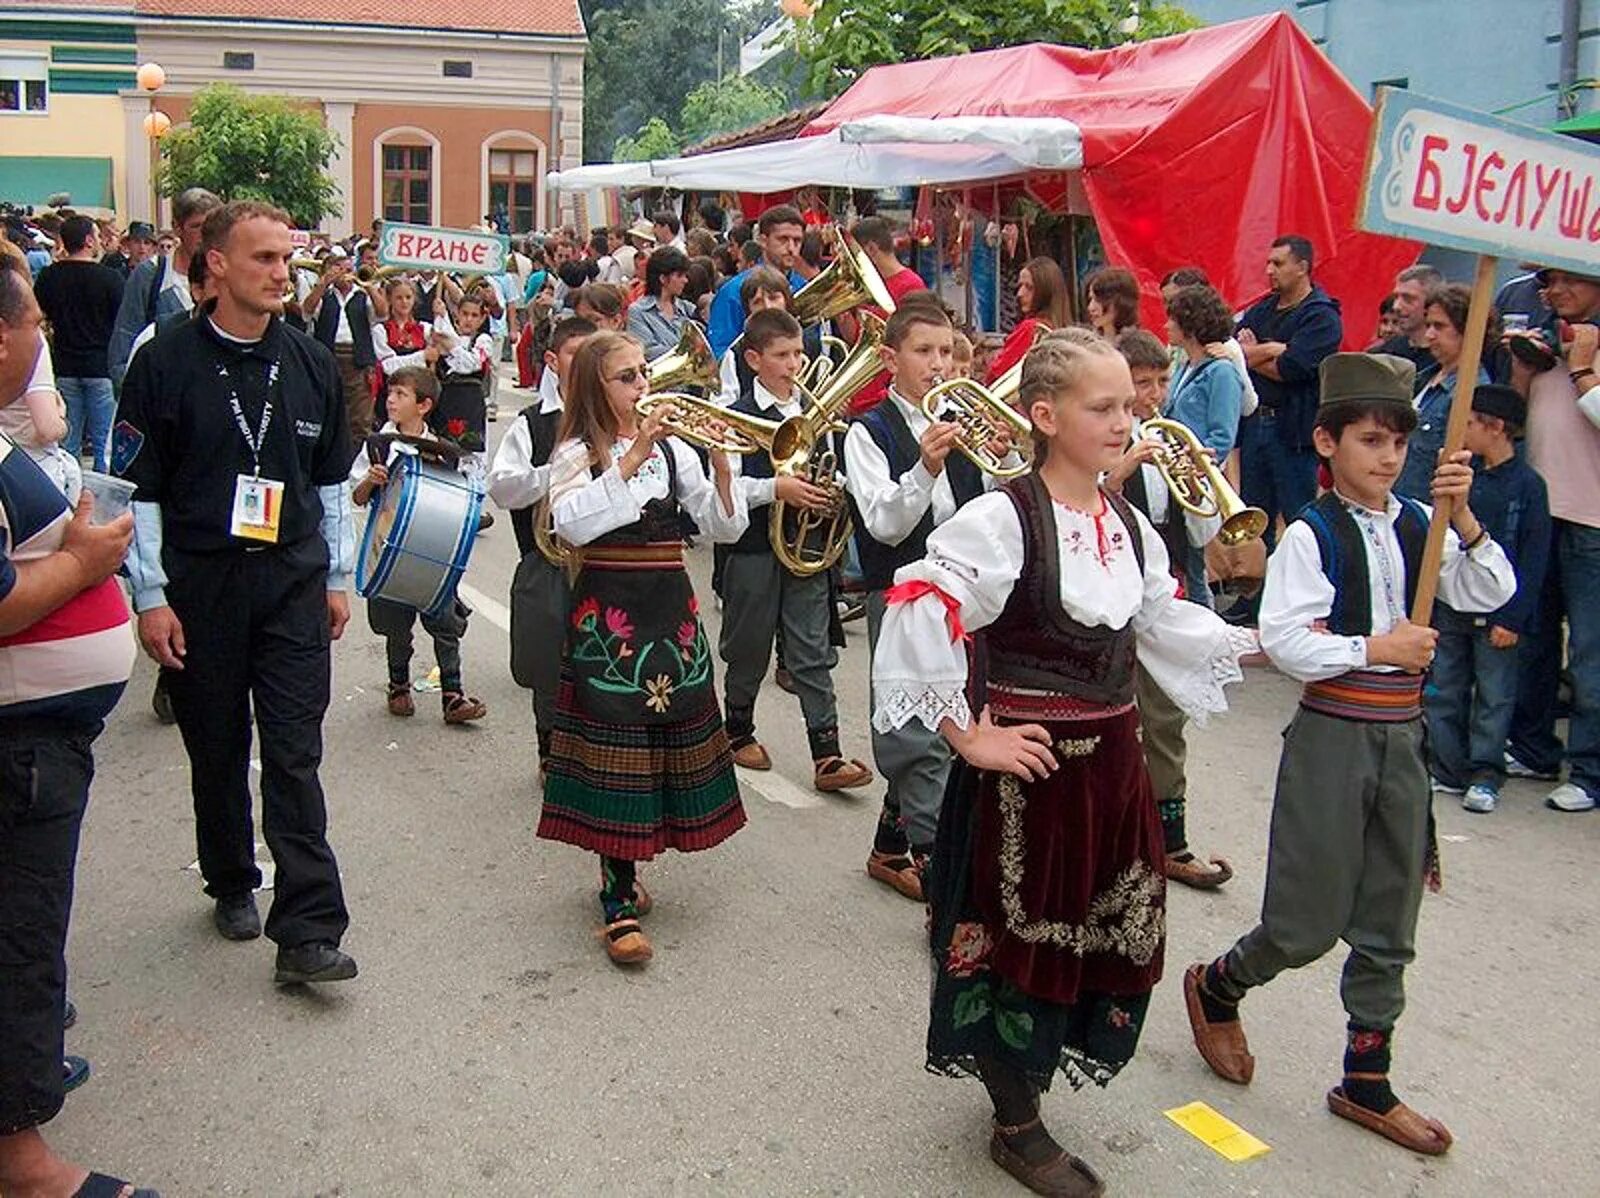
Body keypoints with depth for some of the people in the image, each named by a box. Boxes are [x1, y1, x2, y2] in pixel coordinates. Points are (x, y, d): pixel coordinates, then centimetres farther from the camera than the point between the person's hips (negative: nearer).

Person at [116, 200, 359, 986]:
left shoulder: (311, 363, 6)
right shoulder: (165, 363, -4)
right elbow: (137, 488, -3)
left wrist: (338, 577, 11)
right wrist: (151, 597, -7)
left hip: (294, 581, 1)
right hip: (199, 586, -1)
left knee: (295, 756, -4)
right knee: (217, 751, 12)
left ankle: (307, 931, -4)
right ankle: (232, 886, 34)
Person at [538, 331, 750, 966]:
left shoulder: (672, 449, 9)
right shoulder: (577, 454, -3)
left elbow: (726, 527, 3)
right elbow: (573, 525, -24)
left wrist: (720, 460, -11)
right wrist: (632, 458, -26)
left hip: (670, 610, 5)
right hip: (607, 614, -5)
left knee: (670, 736, 11)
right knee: (615, 749, -5)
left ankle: (621, 873, 30)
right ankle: (620, 906, 1)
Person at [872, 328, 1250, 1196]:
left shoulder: (1129, 527, 7)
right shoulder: (1002, 519, -18)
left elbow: (1167, 628, 19)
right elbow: (917, 620, -23)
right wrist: (970, 738, -19)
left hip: (1111, 760, 8)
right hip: (1028, 765, -7)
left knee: (1113, 937, 16)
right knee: (1022, 939, 7)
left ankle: (1022, 1078, 41)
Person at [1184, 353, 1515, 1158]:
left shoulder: (1418, 526, 5)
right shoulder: (1312, 535, -10)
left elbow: (1490, 593, -5)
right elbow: (1281, 638, -17)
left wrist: (1461, 514, -15)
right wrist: (1374, 649, -18)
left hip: (1402, 736, 6)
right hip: (1332, 735, -5)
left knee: (1388, 924, 13)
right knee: (1308, 923, 2)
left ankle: (1366, 1082, 26)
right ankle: (1215, 986, 31)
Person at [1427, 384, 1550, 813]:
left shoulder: (1527, 485, -10)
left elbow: (1533, 560, -11)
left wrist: (1513, 618, -13)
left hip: (1495, 614, -6)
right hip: (1449, 605, 6)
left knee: (1493, 695, 4)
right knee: (1443, 689, 10)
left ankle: (1485, 776, 14)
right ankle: (1447, 769, 20)